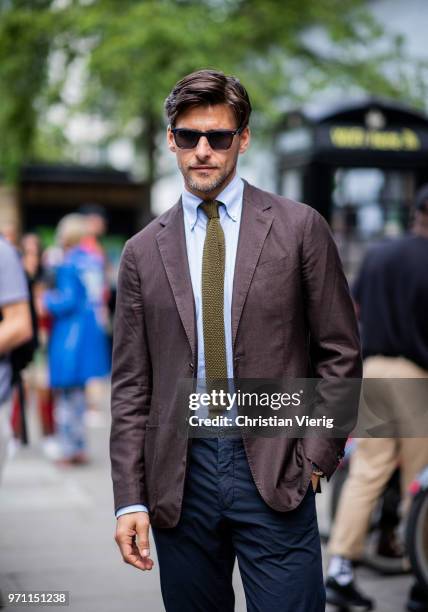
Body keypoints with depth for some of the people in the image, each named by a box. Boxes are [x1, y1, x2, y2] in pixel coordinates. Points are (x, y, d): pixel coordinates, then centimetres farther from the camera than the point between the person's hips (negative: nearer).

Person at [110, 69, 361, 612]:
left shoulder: (299, 228, 2)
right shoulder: (143, 251, 7)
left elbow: (340, 352, 4)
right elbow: (130, 385, 6)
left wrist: (316, 455, -4)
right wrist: (130, 500, 1)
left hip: (275, 472, -2)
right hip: (179, 476, 2)